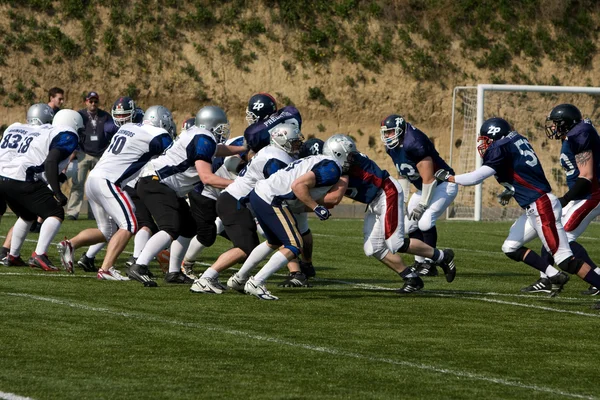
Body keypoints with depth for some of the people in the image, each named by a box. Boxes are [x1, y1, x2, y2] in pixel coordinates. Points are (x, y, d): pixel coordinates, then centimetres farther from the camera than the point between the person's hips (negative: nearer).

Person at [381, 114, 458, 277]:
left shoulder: (414, 144, -31)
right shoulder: (393, 147, -2)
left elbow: (428, 179, -27)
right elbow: (402, 175, 13)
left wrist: (422, 205, -19)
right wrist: (402, 200, 7)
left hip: (443, 185, -10)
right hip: (424, 188, 10)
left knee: (425, 222, -23)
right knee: (410, 225, 6)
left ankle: (429, 264, -13)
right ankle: (420, 262, 17)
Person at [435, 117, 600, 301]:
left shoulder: (501, 149, -11)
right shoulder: (517, 141, 13)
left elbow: (476, 177, -10)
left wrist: (448, 177, 1)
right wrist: (511, 190, 18)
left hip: (542, 207, -10)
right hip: (535, 208, 10)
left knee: (564, 258, -11)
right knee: (510, 248, 14)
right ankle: (555, 277, 12)